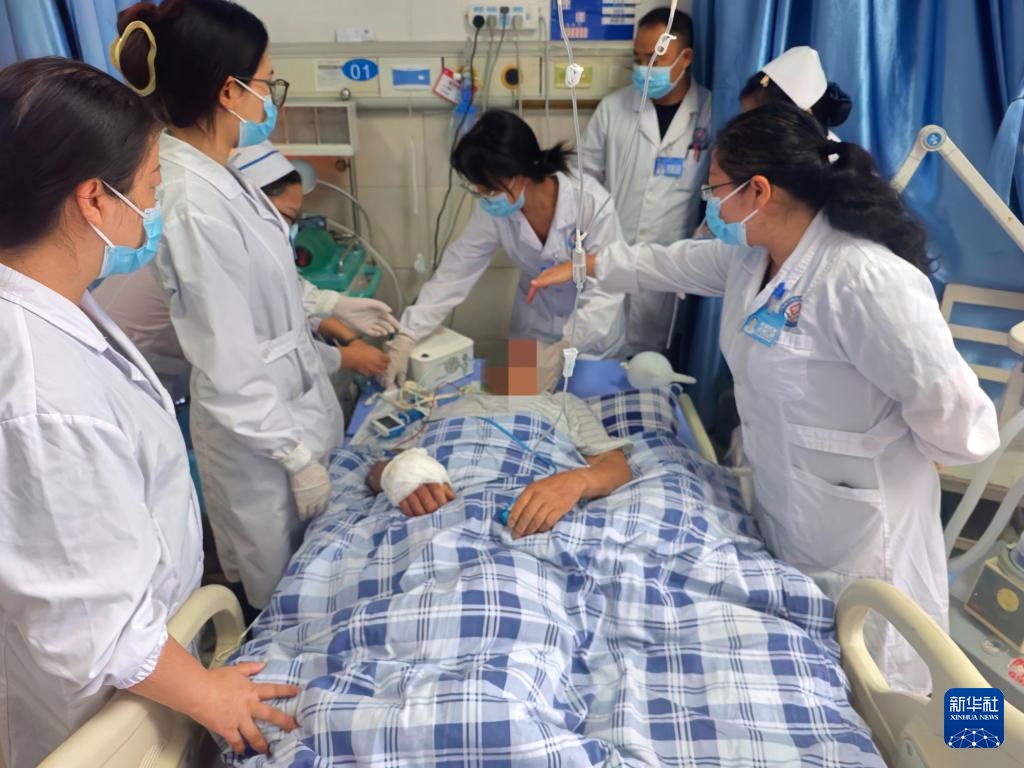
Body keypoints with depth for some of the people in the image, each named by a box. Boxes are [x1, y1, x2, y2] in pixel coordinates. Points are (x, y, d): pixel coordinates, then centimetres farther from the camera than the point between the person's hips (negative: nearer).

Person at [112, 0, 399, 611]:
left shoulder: (214, 173, -1)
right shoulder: (194, 205, -29)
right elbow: (230, 369, -26)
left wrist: (334, 304, 14)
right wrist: (298, 458, -18)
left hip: (291, 395, 9)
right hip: (260, 427, -9)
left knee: (313, 569, 29)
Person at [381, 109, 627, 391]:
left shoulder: (592, 203, -30)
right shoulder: (494, 212, -18)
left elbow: (604, 291, -30)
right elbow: (455, 271, -17)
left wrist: (563, 350, -42)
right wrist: (406, 337, -24)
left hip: (593, 334, -3)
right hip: (534, 327, 3)